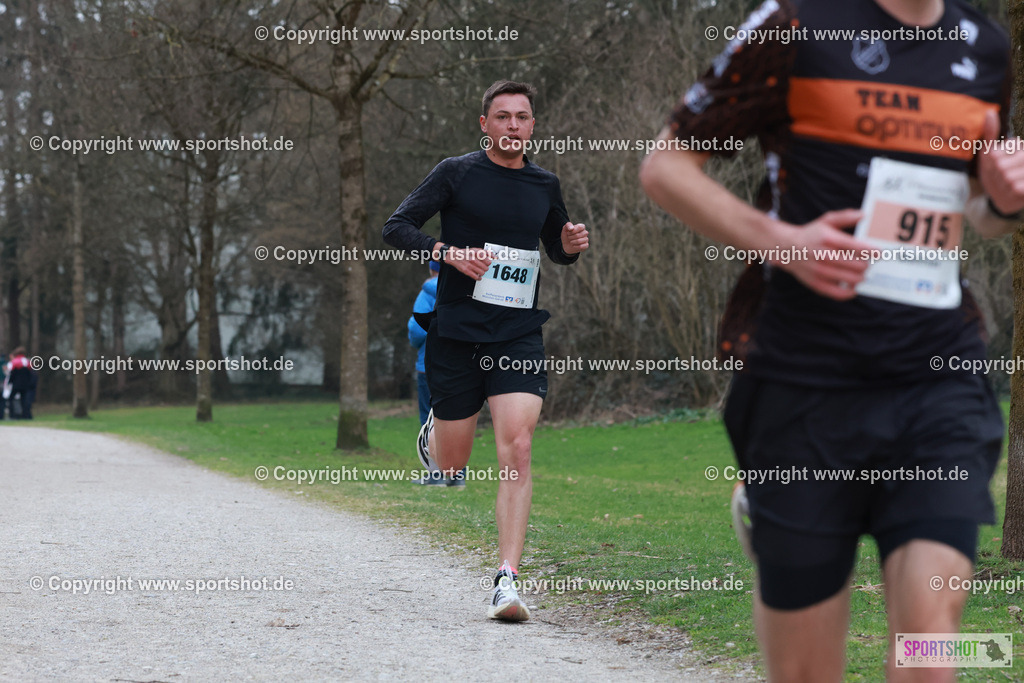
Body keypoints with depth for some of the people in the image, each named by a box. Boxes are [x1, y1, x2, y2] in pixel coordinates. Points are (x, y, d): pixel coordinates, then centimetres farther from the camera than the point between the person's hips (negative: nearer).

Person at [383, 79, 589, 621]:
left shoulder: (545, 185, 11)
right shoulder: (457, 174, -1)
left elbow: (555, 249, 27)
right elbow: (396, 227, -3)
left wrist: (570, 246, 3)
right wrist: (448, 252, -19)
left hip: (520, 336, 2)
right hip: (457, 333, -2)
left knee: (516, 452, -15)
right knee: (451, 465, 7)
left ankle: (507, 580, -16)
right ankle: (434, 430, 46)